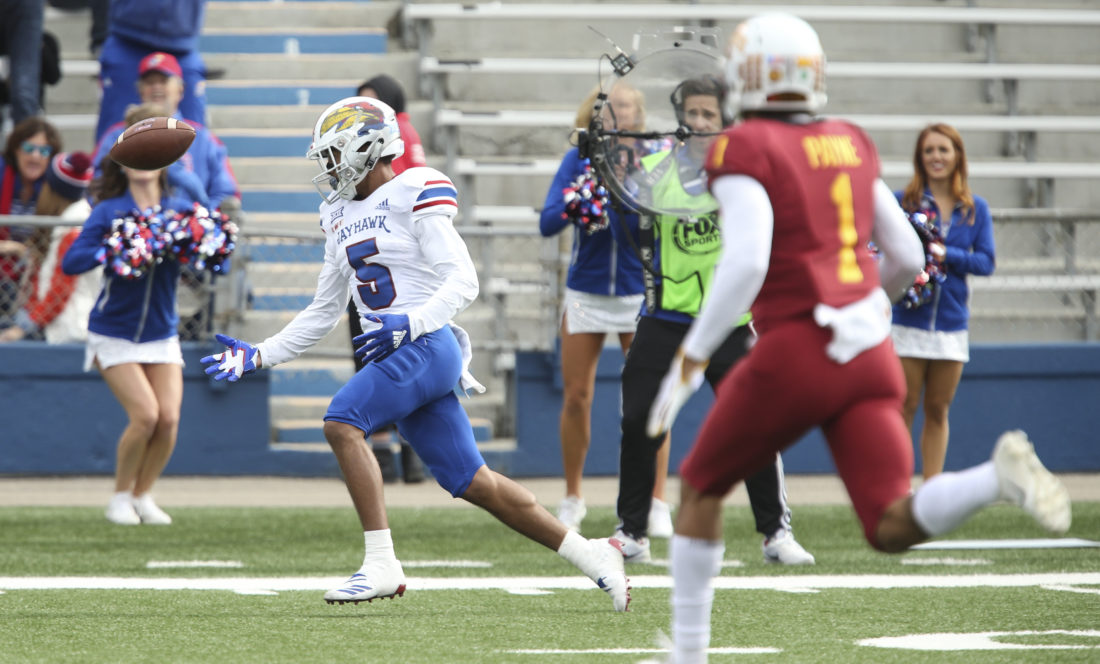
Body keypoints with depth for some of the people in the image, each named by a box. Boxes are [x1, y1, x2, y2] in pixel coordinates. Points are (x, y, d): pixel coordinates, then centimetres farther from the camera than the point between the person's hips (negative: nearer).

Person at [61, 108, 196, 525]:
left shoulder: (181, 210, -1)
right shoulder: (109, 212, -8)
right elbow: (71, 262, -18)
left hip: (161, 332, 3)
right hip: (114, 332, -3)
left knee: (169, 416, -8)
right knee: (145, 414, -15)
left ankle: (143, 496, 15)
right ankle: (121, 497, 6)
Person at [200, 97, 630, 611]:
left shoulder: (415, 195, -7)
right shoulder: (341, 215, 17)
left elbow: (463, 282, -13)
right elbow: (324, 312, 23)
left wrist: (410, 322, -27)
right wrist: (258, 356, 16)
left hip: (427, 345, -8)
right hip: (393, 355, 8)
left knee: (342, 422, -23)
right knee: (470, 482, 7)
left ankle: (381, 564, -24)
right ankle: (587, 554, 16)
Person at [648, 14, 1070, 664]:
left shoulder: (743, 152, -6)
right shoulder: (849, 146, 15)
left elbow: (746, 262, -20)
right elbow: (908, 257, 17)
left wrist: (690, 360, -14)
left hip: (796, 358, -5)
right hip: (872, 351, 5)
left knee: (702, 487, 18)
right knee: (893, 530, -4)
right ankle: (1003, 473, -31)